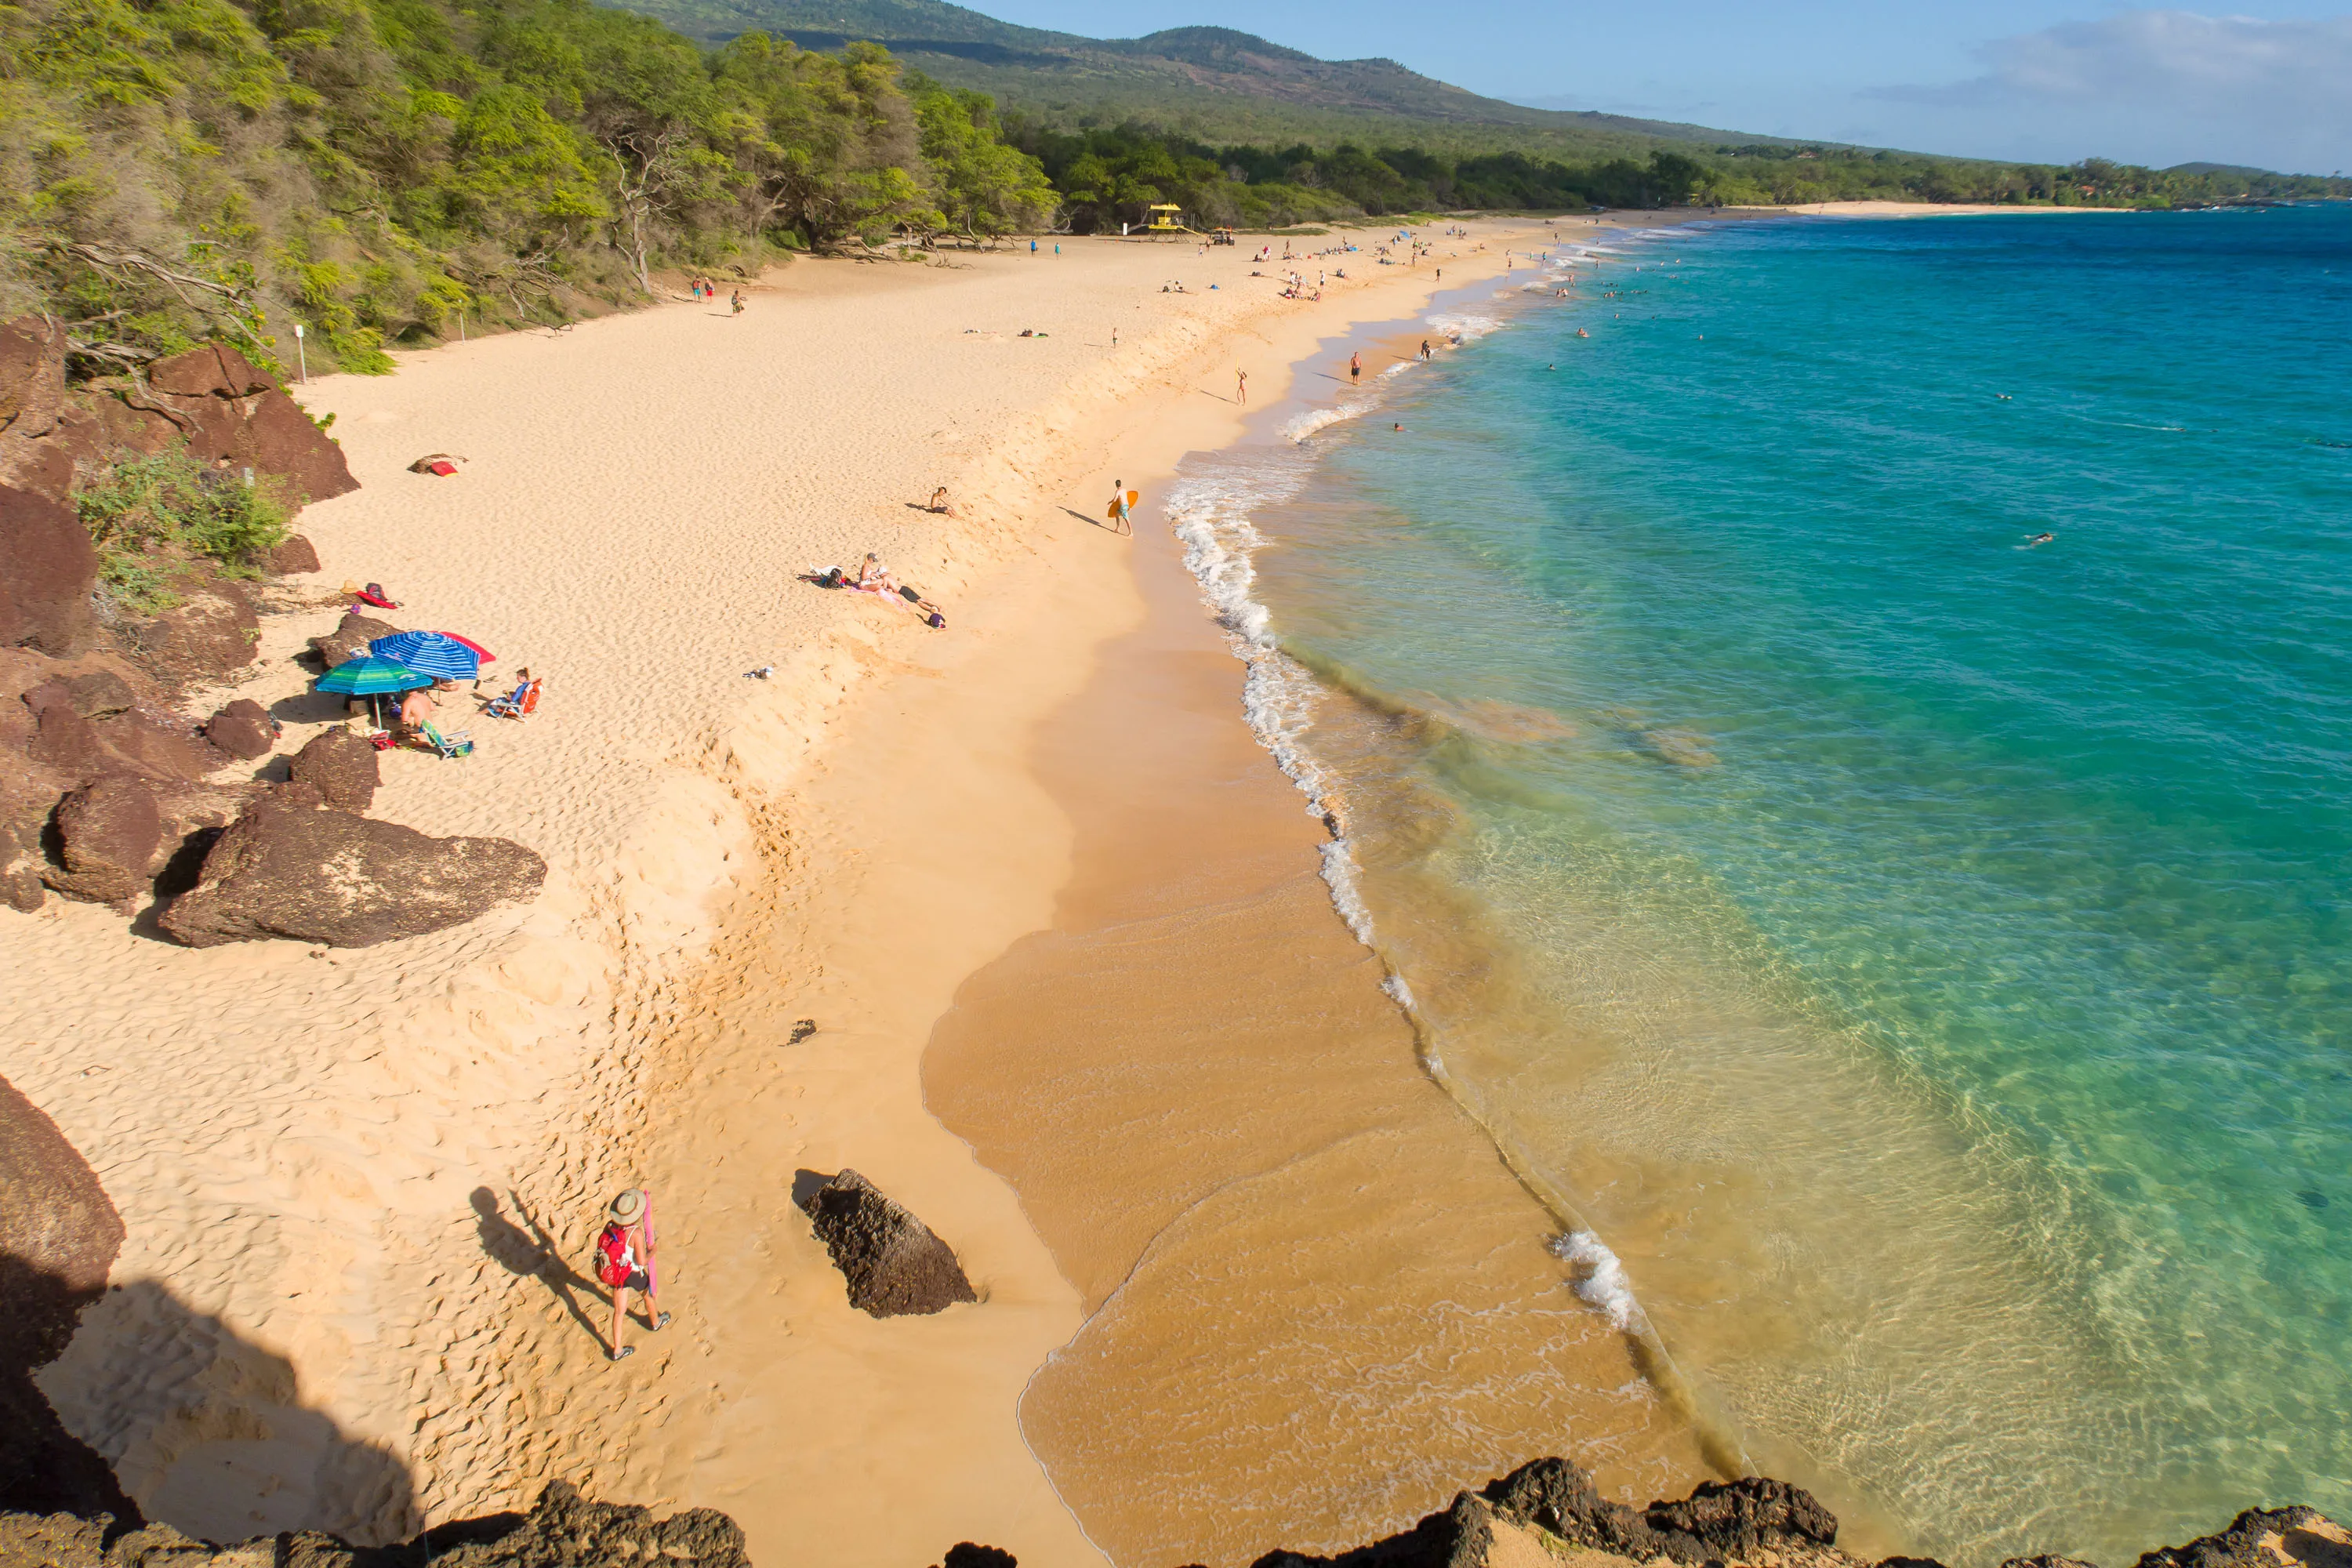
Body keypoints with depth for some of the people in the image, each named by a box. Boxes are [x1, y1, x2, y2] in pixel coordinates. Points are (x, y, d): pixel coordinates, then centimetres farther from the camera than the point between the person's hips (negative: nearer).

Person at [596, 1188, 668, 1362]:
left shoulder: (610, 1225, -14)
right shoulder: (636, 1233, -30)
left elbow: (603, 1247, 1)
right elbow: (642, 1261, -26)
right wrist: (652, 1252, -7)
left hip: (615, 1273, 4)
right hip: (633, 1274, -4)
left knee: (619, 1311, 16)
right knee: (648, 1294, 28)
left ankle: (617, 1350, 24)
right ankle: (655, 1322, 54)